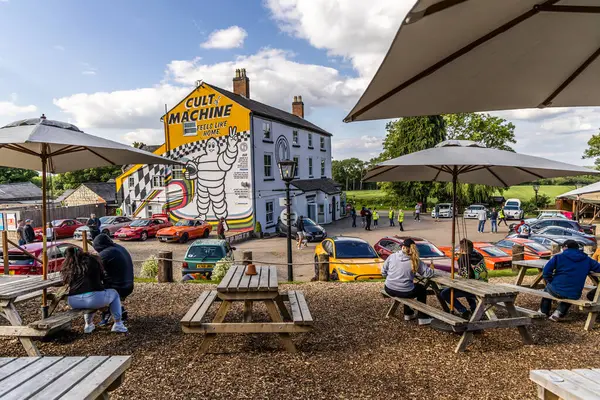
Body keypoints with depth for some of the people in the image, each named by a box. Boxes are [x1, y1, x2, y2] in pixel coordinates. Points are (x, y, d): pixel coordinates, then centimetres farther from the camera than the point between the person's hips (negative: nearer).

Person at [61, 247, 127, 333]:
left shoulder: (67, 267, 15)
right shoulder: (92, 260, 12)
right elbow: (101, 277, 23)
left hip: (73, 302, 4)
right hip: (94, 297, -4)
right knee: (114, 293, 27)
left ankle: (88, 324, 32)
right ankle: (118, 324, 19)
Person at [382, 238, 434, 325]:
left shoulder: (392, 256, -1)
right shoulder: (415, 261, -7)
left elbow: (383, 272, 4)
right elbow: (428, 273, -5)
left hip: (389, 290, 4)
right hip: (405, 292, -3)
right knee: (422, 289, 27)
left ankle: (408, 314, 47)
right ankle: (422, 318, 31)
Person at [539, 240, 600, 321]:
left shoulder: (558, 257, -3)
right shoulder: (587, 260, 6)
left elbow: (546, 272, -9)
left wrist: (551, 282, 8)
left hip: (556, 291, -3)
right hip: (574, 295, 3)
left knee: (548, 287, 33)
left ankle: (543, 312, 39)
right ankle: (559, 312, 19)